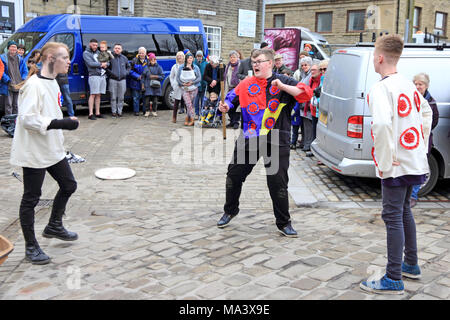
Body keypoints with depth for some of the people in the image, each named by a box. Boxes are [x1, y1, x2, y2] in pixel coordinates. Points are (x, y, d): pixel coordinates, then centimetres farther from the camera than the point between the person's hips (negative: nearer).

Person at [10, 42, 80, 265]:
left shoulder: (52, 82, 10)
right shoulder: (33, 85, -20)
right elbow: (27, 119, -27)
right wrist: (62, 123, -28)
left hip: (53, 149, 10)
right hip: (34, 152, -9)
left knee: (68, 185, 17)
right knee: (31, 198, 2)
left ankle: (54, 226, 37)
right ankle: (31, 247, 15)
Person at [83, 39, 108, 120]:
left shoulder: (98, 52, 20)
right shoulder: (86, 53, 0)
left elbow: (107, 62, 16)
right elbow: (90, 63, -15)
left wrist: (105, 64, -7)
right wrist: (101, 64, -7)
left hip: (102, 76, 6)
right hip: (94, 76, -6)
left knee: (98, 95, 7)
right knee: (93, 94, -11)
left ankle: (97, 113, 10)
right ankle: (91, 114, -12)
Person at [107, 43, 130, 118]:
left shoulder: (124, 58, 11)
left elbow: (128, 67, 23)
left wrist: (126, 73, 8)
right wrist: (110, 73, -8)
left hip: (122, 80, 3)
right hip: (113, 80, -3)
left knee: (121, 97, 4)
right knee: (113, 97, -1)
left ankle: (119, 112, 12)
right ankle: (114, 112, 7)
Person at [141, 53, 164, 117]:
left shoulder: (158, 67, 5)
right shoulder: (146, 67, 6)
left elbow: (162, 76, 3)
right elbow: (143, 76, 8)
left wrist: (155, 76, -9)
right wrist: (143, 85, 2)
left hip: (156, 86, 0)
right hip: (148, 86, 0)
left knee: (155, 100, 2)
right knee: (147, 99, -5)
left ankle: (154, 111, 15)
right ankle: (147, 111, 8)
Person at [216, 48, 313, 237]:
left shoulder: (283, 82, -1)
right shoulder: (246, 84, 9)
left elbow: (307, 94, -11)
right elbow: (232, 98, 15)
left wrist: (283, 87, -22)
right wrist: (225, 106, -8)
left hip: (276, 142, -3)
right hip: (248, 140, 4)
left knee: (278, 182, -2)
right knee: (234, 175, 10)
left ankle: (283, 223, 14)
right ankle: (230, 211, 35)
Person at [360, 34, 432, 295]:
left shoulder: (381, 88, -17)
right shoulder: (408, 84, 11)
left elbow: (382, 123, -33)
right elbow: (426, 111, 25)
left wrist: (384, 162, -23)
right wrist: (423, 144, 23)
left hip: (396, 165, -9)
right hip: (415, 161, 9)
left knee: (393, 217, -3)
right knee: (404, 210, 21)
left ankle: (394, 280, 4)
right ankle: (411, 264, 34)